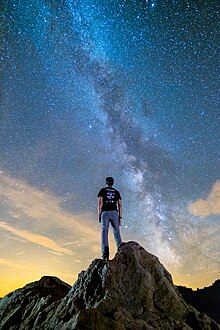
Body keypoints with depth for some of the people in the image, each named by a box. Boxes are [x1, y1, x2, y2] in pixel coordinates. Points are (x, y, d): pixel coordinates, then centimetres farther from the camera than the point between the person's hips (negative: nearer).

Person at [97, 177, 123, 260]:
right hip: (114, 213, 2)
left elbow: (100, 203, -1)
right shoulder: (116, 192, 18)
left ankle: (105, 251, -19)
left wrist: (98, 215, 1)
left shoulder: (102, 190, 10)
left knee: (104, 232, -5)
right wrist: (120, 217, 13)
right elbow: (120, 205, 11)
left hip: (105, 213, -2)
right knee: (116, 232, 10)